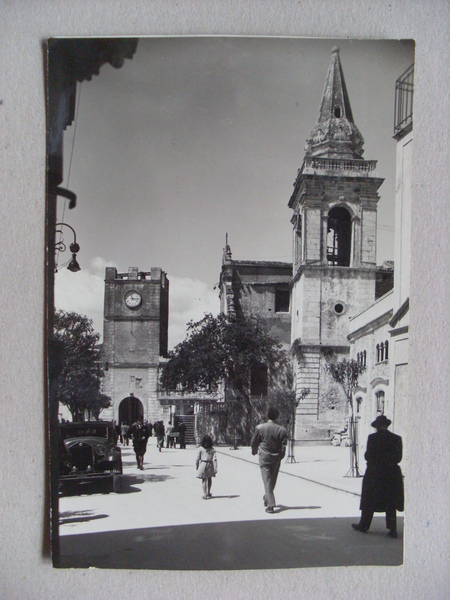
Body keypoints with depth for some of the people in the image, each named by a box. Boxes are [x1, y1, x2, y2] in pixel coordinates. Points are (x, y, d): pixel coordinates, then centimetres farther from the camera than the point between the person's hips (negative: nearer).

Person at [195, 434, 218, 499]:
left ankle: (205, 495, 0)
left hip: (203, 465, -3)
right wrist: (215, 468, -9)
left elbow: (198, 459, -3)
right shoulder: (212, 449, -2)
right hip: (210, 465, 3)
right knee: (209, 479, 21)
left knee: (204, 480, 5)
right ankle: (208, 493, 34)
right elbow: (214, 459, -8)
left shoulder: (201, 449, -7)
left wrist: (196, 466, 10)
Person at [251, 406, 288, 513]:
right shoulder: (282, 430, -7)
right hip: (276, 458, 2)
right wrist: (280, 456, 13)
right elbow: (283, 446, -4)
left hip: (264, 457, -2)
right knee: (272, 480, 19)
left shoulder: (260, 428, -9)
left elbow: (254, 442, 3)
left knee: (267, 480, -3)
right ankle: (267, 499, 36)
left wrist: (254, 451, 23)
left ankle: (270, 504, -13)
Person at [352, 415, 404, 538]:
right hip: (391, 475, 3)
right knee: (391, 502, 9)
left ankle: (364, 525, 20)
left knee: (369, 501, 10)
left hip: (374, 473, -2)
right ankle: (392, 529, 4)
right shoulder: (396, 439, -2)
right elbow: (398, 457, 0)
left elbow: (368, 456, -11)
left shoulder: (372, 438, -12)